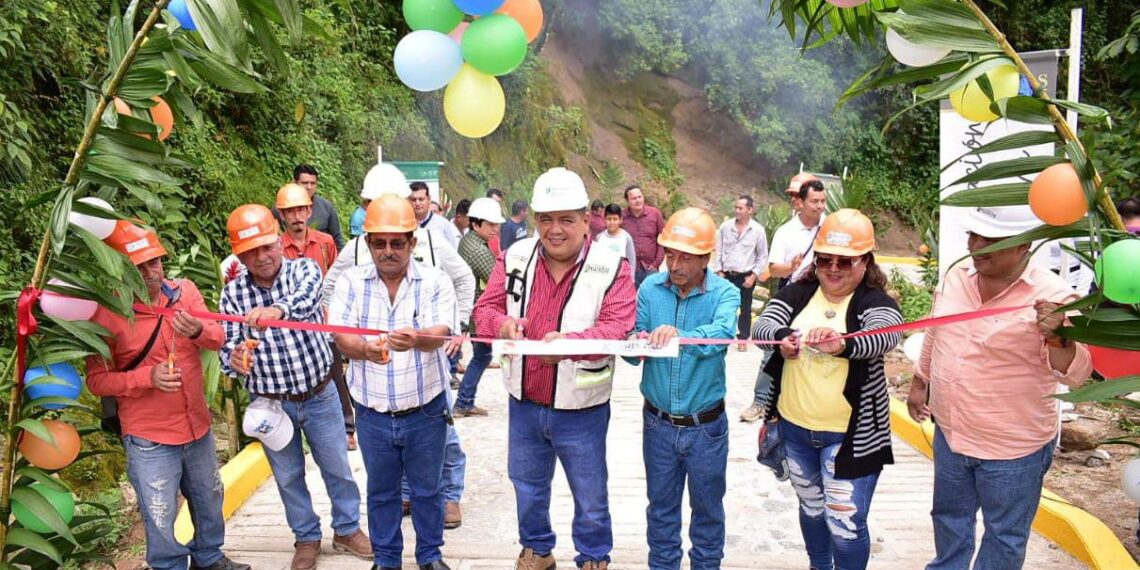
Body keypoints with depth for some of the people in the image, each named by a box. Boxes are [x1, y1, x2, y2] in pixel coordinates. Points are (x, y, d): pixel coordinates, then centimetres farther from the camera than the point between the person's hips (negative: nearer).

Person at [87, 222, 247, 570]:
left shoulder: (184, 291, -4)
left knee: (209, 500, 24)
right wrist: (148, 376, -28)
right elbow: (96, 380, -12)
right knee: (161, 519, 8)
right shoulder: (105, 313, -14)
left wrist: (198, 331, -33)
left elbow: (217, 338, -10)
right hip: (149, 439, -5)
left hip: (198, 425, 5)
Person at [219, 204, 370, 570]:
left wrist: (278, 309, -59)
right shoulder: (233, 294, -9)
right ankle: (307, 538, 36)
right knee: (288, 476, 16)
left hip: (320, 395, -1)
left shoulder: (304, 269, -13)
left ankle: (347, 529, 36)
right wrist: (235, 359, -38)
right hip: (270, 404, 1)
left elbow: (305, 299, -36)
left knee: (337, 468, 14)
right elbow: (227, 348, -12)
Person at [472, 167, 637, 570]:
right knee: (528, 486, 23)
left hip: (581, 408, -3)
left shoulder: (611, 267, -13)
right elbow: (485, 309, -1)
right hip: (523, 402, 4)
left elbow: (617, 328, -22)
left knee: (590, 496, 15)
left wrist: (568, 342, -40)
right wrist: (501, 323, -26)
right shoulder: (514, 258, -2)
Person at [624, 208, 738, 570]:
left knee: (707, 508, 17)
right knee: (661, 507, 19)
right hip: (658, 423, 2)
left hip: (706, 426, -2)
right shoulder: (650, 288, -5)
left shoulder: (725, 293, -12)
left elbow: (722, 333, -33)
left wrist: (679, 334, -50)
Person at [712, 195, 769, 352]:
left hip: (746, 276, -2)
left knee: (745, 308, 6)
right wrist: (719, 272, 0)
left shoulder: (757, 230, -5)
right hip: (726, 275, 2)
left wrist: (753, 276, -6)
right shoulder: (725, 226, 0)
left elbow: (763, 257, 0)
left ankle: (743, 340, 17)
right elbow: (719, 251, 6)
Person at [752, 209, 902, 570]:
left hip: (849, 434, -4)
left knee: (845, 524, 0)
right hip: (794, 427, 4)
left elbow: (884, 337, -32)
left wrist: (843, 344, -54)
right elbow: (761, 326, -15)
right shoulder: (797, 293, -1)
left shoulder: (876, 302, -11)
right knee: (811, 507, 23)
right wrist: (782, 336, -39)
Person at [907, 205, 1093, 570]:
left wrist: (1056, 337, -42)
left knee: (1004, 536, 15)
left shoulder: (1052, 296, -21)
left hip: (1013, 448, -5)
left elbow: (1076, 374, -24)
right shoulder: (955, 276, -4)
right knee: (949, 516, 26)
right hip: (949, 434, 6)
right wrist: (920, 381, 18)